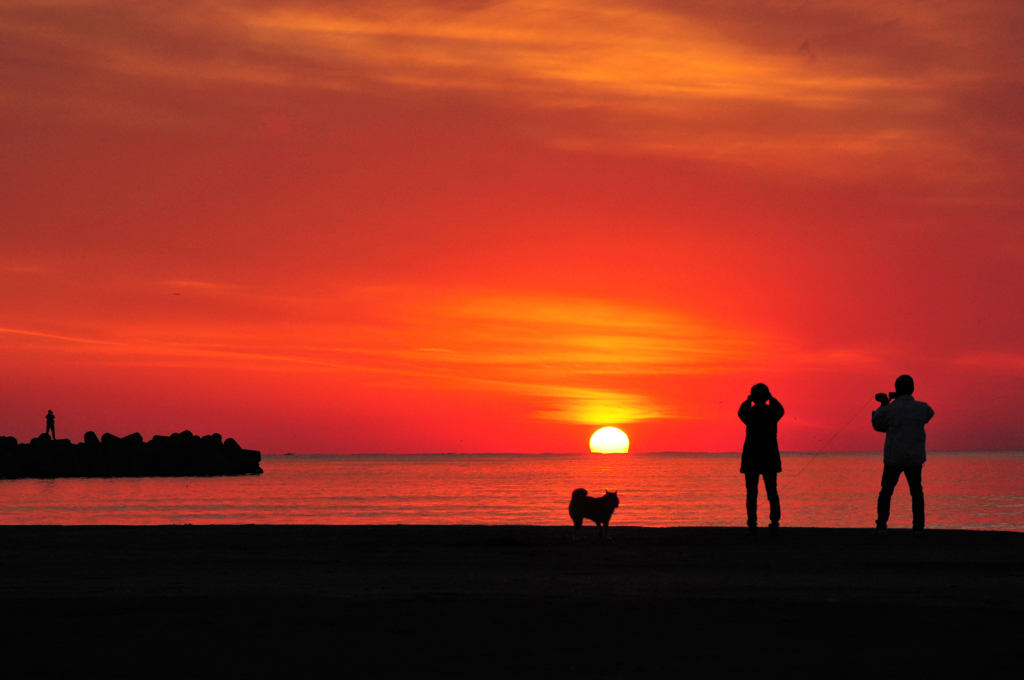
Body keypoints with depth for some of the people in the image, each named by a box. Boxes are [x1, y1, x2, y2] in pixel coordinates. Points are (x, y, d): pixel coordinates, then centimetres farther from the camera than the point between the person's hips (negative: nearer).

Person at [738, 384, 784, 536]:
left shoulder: (750, 413, -10)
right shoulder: (773, 412, -3)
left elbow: (741, 412, 14)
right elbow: (781, 410, 21)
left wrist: (748, 400, 27)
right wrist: (771, 398, 31)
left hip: (751, 457, -2)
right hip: (770, 457, 2)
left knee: (752, 493, 1)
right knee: (772, 492, 7)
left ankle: (752, 526, -4)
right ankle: (774, 525, 3)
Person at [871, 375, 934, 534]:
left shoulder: (889, 409, -9)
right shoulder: (921, 408, -4)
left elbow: (877, 424, 4)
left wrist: (883, 405, 14)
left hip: (893, 457, -1)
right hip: (915, 458, 1)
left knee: (886, 492, 8)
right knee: (916, 492, 12)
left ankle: (881, 525, 1)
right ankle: (918, 526, 4)